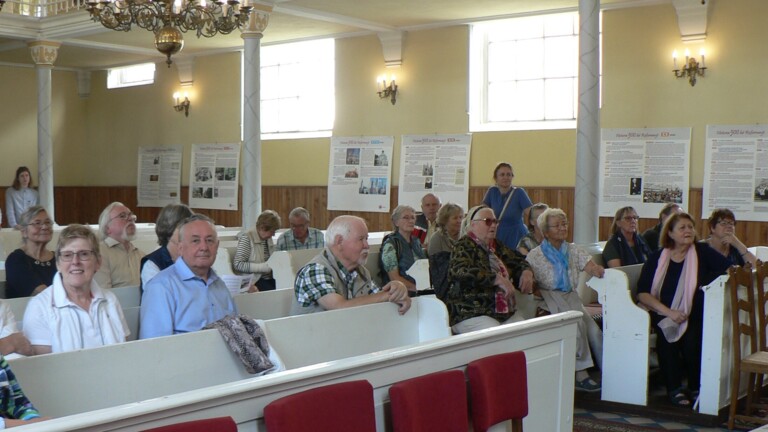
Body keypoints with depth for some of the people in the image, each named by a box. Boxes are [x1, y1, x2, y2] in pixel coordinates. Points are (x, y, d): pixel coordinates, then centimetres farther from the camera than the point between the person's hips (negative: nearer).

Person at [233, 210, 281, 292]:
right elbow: (238, 265, -15)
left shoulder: (269, 239, 15)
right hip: (254, 280, -7)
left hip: (270, 278, 7)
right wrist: (264, 267, -20)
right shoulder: (246, 239, -8)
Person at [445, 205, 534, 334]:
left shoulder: (497, 246, 19)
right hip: (470, 316, -7)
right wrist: (498, 279, -27)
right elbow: (461, 271, -23)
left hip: (506, 315, 8)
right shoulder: (464, 246, -4)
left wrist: (526, 272, 6)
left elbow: (519, 261, 31)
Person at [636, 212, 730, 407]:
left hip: (695, 316, 0)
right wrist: (669, 312, -15)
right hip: (664, 315, 0)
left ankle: (696, 389, -6)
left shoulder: (702, 252, 6)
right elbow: (642, 293, -3)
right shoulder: (656, 258, 5)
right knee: (666, 335, -30)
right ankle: (674, 388, -15)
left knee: (691, 340, -29)